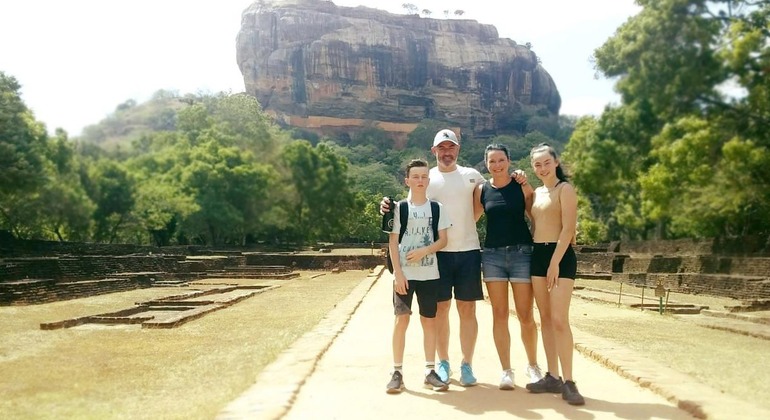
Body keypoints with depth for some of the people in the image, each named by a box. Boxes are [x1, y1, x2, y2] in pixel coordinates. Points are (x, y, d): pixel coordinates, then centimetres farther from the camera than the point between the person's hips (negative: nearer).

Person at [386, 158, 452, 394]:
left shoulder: (436, 208, 6)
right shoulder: (400, 208, 1)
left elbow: (443, 240, 3)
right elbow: (393, 242, -2)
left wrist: (424, 251, -15)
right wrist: (398, 272, -9)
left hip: (429, 274, 2)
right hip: (404, 274, -2)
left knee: (429, 321, 5)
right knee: (401, 319, -1)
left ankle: (430, 372, 13)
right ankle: (397, 372, 6)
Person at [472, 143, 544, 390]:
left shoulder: (521, 186, 1)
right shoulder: (482, 190, 6)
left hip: (521, 253, -2)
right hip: (492, 255, 2)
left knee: (526, 316, 2)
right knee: (499, 315, 4)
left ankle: (533, 366, 23)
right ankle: (506, 370, 14)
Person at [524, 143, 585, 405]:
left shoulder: (565, 189, -4)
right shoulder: (537, 192, 17)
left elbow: (568, 228, -14)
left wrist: (555, 262, -19)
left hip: (561, 256, -7)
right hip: (538, 255, 7)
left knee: (559, 319, -13)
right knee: (545, 318, 7)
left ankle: (568, 381, -7)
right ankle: (553, 377, 13)